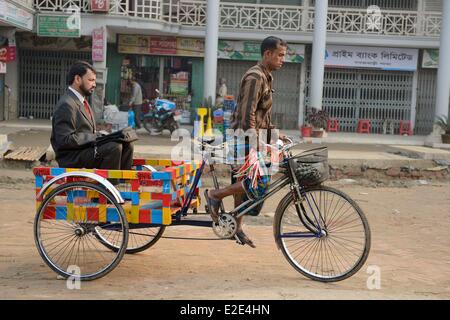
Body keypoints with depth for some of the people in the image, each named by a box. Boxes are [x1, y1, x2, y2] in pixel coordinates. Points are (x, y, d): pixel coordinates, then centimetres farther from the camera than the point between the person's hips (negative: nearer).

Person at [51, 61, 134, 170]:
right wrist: (96, 137, -18)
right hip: (71, 157, -10)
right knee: (114, 147, -26)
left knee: (126, 144, 2)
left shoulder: (81, 101, 16)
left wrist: (99, 135, 0)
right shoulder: (66, 105, -17)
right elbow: (66, 140, -23)